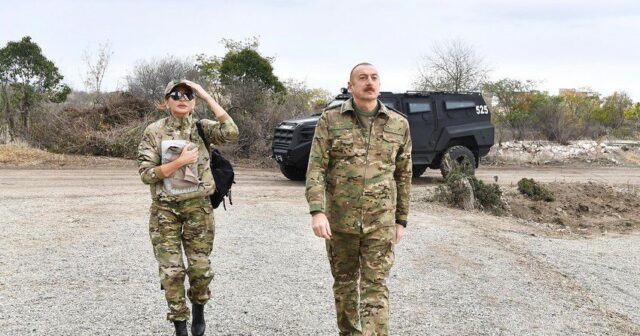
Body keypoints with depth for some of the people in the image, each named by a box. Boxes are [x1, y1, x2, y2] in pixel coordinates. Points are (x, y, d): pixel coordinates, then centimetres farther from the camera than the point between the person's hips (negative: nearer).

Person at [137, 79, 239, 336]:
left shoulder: (202, 128, 0)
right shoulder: (154, 132, -3)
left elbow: (231, 133, -20)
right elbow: (146, 173, -8)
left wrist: (207, 96, -18)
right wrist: (180, 161, -18)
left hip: (198, 207, 1)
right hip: (165, 209, -1)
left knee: (200, 268, 3)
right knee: (172, 271, -3)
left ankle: (198, 310, 32)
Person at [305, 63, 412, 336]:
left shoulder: (399, 124, 4)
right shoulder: (330, 120, -1)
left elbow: (403, 175, 10)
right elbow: (316, 169, -6)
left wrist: (401, 219, 10)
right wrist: (317, 211, -18)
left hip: (381, 221, 0)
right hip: (339, 219, 0)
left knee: (375, 287, -5)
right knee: (344, 282, 13)